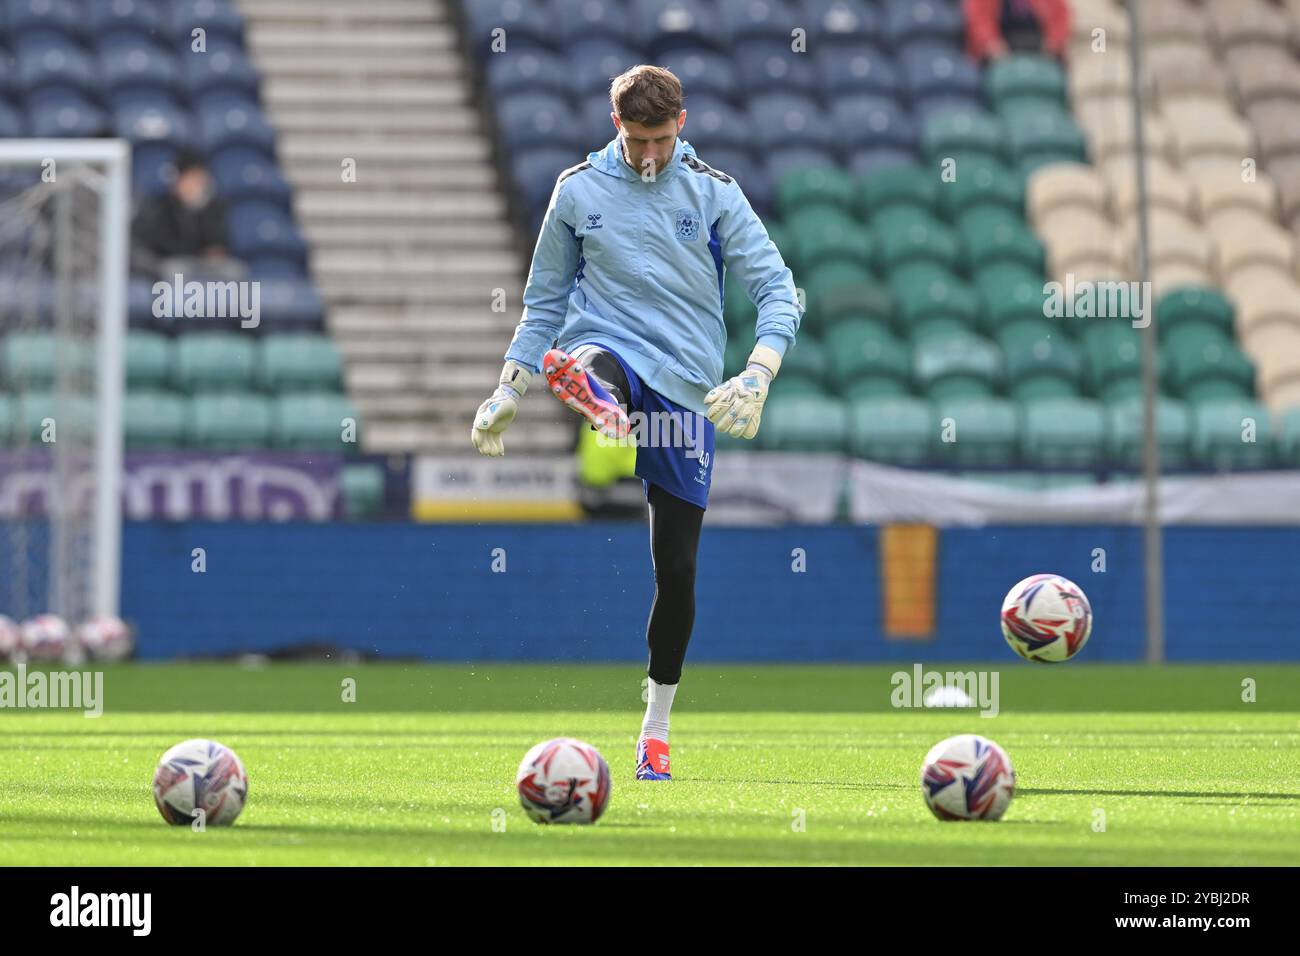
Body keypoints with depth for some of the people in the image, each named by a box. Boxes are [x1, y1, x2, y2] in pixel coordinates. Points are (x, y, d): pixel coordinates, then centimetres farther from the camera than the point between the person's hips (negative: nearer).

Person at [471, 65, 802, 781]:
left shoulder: (714, 192, 3)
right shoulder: (578, 190, 7)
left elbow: (777, 291, -1)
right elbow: (544, 299, 18)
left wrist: (756, 377, -17)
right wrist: (508, 389, 11)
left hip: (686, 389, 0)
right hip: (606, 351, 0)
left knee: (676, 565, 2)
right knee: (595, 370, -41)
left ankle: (656, 726, 16)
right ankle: (604, 414, -79)